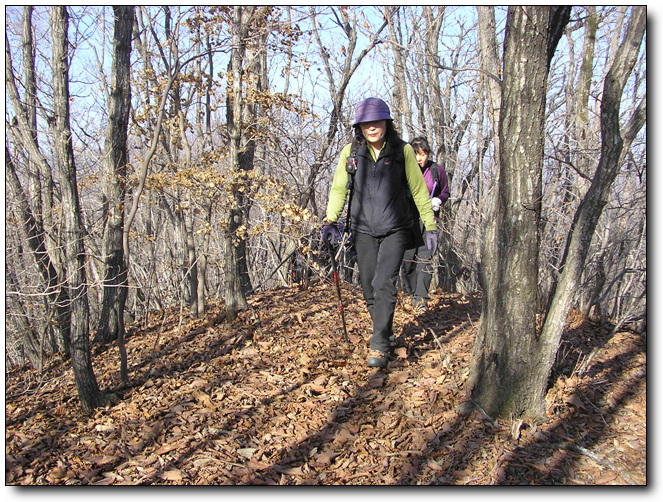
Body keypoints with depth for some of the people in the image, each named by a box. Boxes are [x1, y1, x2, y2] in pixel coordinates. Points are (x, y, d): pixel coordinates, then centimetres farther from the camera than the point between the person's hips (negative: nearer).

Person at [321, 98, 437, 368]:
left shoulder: (402, 151, -2)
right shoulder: (350, 152, 2)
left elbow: (419, 190, 3)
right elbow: (339, 189, 8)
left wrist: (430, 226, 3)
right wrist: (330, 220, -5)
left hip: (395, 230, -2)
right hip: (363, 230, 3)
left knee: (384, 284, -14)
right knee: (369, 287, 6)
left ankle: (379, 346, -8)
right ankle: (385, 333, 29)